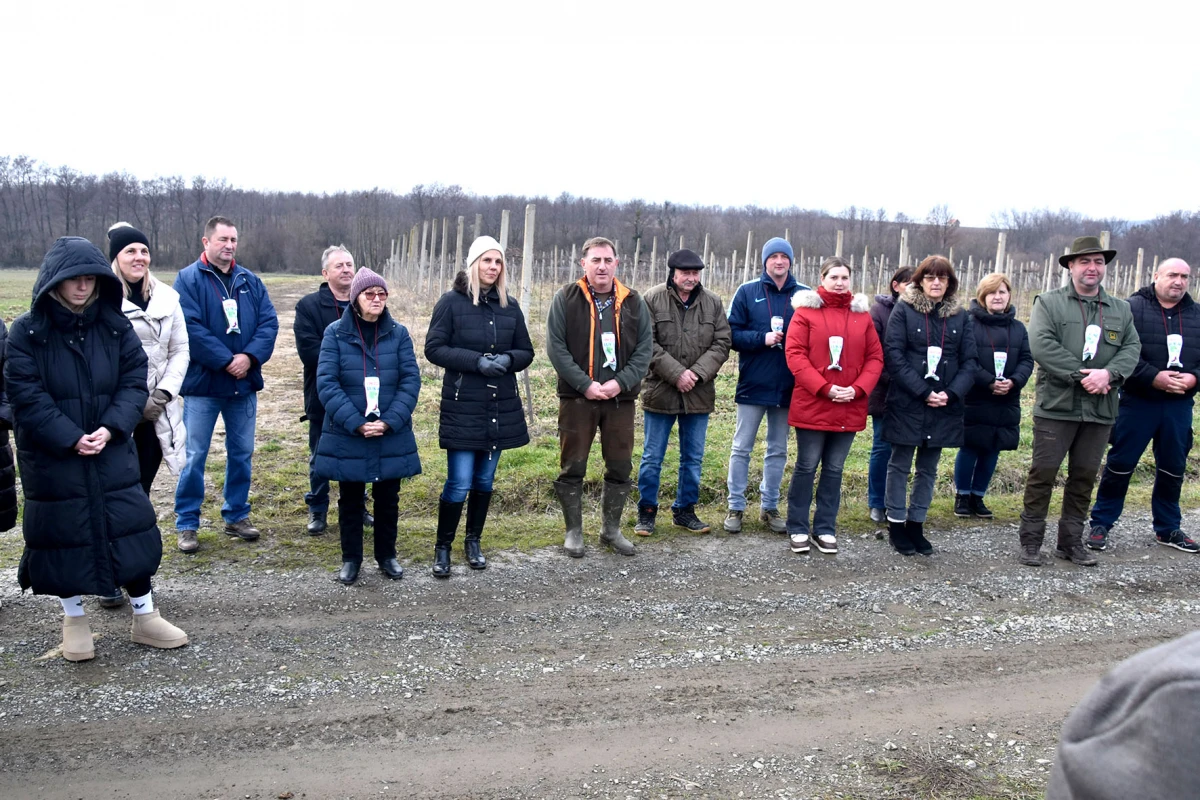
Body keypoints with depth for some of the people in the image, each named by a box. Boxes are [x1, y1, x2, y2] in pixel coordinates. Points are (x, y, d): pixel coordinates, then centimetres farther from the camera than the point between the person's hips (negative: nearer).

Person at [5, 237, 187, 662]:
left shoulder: (115, 325, -1)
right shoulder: (27, 331, -8)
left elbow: (134, 381, -2)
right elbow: (26, 395, -12)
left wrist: (110, 428, -17)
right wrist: (70, 439, -19)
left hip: (112, 452, 2)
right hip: (51, 457, -2)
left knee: (130, 527, 4)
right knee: (63, 533, 8)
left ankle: (145, 616, 18)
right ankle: (74, 619, 27)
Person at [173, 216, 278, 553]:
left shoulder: (250, 281, 8)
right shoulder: (189, 279, -5)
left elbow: (269, 322, 0)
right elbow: (191, 327, -16)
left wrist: (249, 356, -15)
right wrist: (226, 361, -20)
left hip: (244, 383, 5)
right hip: (202, 383, -5)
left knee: (242, 453, 13)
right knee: (194, 456, 1)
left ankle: (237, 516, 26)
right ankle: (186, 524, 12)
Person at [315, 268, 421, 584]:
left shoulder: (398, 334, 1)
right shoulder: (335, 333, -4)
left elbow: (410, 381, -3)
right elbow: (327, 383, -10)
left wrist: (389, 422, -15)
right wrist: (356, 424, -18)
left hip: (392, 437, 1)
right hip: (347, 437, -1)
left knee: (388, 499, 12)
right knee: (350, 499, 11)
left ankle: (387, 555, 29)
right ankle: (351, 558, 26)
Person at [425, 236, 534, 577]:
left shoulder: (509, 305, 7)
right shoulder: (452, 302, -4)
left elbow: (526, 351, 11)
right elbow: (434, 348, -7)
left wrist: (508, 359, -12)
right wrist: (476, 361, -19)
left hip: (501, 407, 4)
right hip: (462, 406, -4)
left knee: (485, 480, 12)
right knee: (459, 482, -6)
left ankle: (473, 541, 29)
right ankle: (442, 547, 12)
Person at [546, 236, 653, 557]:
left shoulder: (633, 302, 6)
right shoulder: (566, 299, -2)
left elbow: (645, 347, 3)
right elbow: (556, 347, -7)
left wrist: (621, 382, -11)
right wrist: (585, 385, -15)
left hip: (621, 398, 3)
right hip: (577, 397, -2)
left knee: (620, 467, 9)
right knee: (573, 467, 5)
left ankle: (611, 529, 25)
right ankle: (573, 531, 19)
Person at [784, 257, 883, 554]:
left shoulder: (862, 314, 9)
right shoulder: (806, 310, -1)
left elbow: (875, 357, 7)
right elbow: (795, 354, -9)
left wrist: (858, 389, -9)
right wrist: (824, 388, -16)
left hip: (849, 407, 3)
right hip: (811, 405, -3)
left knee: (834, 470, 11)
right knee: (806, 467, 4)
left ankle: (826, 528, 21)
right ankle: (798, 528, 15)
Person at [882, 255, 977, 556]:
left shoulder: (959, 316, 8)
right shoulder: (904, 310, -3)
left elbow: (969, 362, 6)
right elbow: (894, 356, -10)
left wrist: (951, 393, -10)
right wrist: (923, 392, -16)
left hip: (943, 407, 4)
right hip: (906, 404, -4)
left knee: (928, 469, 11)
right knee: (900, 465, 5)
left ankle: (916, 524, 21)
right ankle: (896, 523, 16)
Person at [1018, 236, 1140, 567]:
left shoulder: (1121, 310, 14)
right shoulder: (1048, 303, 0)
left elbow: (1132, 348, 4)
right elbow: (1041, 345, -13)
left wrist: (1108, 373, -16)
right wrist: (1082, 375, -17)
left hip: (1100, 409, 4)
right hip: (1056, 405, -4)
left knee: (1084, 477, 11)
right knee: (1043, 473, -1)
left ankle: (1071, 541, 23)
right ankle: (1031, 541, 9)